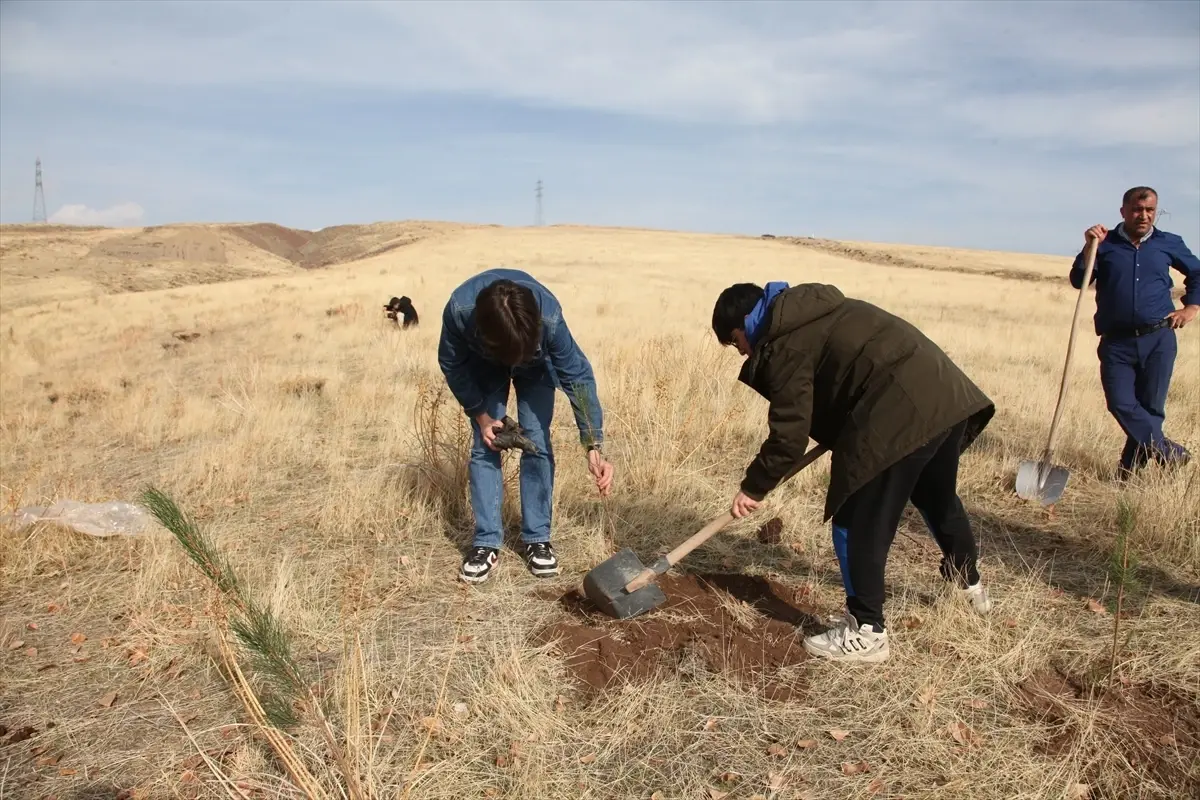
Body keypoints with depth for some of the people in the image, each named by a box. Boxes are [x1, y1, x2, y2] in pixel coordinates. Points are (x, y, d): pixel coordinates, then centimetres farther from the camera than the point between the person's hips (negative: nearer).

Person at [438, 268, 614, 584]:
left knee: (537, 443, -8)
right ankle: (486, 543, 3)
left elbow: (577, 375, -34)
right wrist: (481, 415, -18)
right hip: (482, 365, 1)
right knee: (484, 446, -7)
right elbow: (452, 365, -20)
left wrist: (594, 447, -40)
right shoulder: (459, 310, -40)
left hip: (537, 364, 0)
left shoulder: (548, 315, -42)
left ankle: (537, 539, 5)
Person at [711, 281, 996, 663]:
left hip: (901, 413, -11)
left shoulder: (783, 346, -9)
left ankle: (866, 632, 11)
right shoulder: (811, 312, 20)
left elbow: (789, 435, -10)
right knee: (939, 498, 31)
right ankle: (970, 582, 54)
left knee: (858, 524, 1)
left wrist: (753, 487, 3)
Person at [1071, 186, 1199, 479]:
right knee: (1121, 404, -12)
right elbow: (1078, 281, -5)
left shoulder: (1169, 244, 9)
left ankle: (1130, 467, 15)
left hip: (1158, 339, 1)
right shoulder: (1105, 243, 3)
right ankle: (1169, 452, 4)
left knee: (1150, 406, 2)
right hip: (1116, 342, -1)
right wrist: (1089, 248, -16)